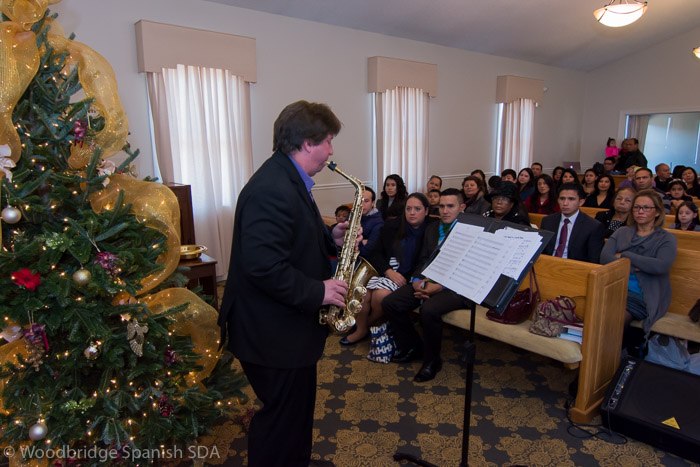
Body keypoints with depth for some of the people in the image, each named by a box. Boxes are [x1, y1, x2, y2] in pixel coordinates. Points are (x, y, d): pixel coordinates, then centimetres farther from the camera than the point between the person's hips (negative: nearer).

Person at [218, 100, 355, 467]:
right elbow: (263, 267, -31)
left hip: (288, 326, 10)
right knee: (282, 417, 10)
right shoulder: (272, 189, -26)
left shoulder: (288, 179, 9)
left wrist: (332, 238, 1)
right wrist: (318, 292, -22)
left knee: (297, 409, 26)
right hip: (273, 333, -10)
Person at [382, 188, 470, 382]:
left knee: (429, 310, -35)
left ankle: (432, 360, -7)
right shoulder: (432, 228, 16)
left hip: (454, 287, -6)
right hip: (428, 280, 7)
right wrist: (417, 280, -5)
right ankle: (412, 347, 11)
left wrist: (440, 286, -20)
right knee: (389, 303, -10)